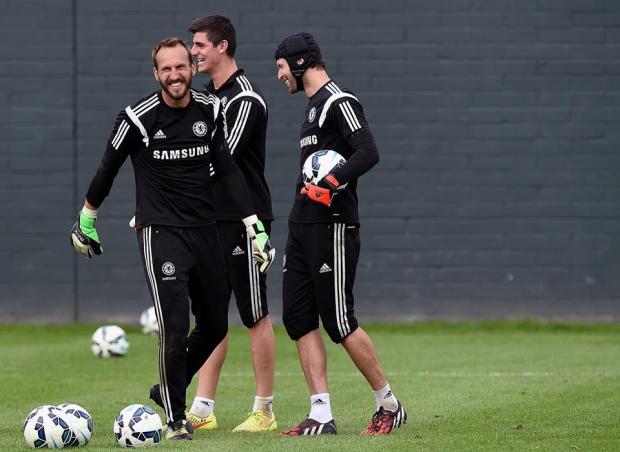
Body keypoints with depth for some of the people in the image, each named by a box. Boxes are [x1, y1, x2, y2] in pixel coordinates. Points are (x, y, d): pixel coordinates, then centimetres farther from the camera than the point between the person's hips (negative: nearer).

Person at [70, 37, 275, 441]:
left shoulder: (210, 111, 2)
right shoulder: (139, 118, -11)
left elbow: (227, 169, 7)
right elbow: (109, 168, 3)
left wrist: (255, 226, 1)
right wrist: (86, 221, 13)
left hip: (205, 232, 5)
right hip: (161, 233, -5)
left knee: (215, 327, 11)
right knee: (174, 327, -13)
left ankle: (170, 390, 33)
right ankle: (175, 418, 2)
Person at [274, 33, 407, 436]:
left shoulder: (339, 102, -10)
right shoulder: (314, 106, 20)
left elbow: (368, 152, -23)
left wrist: (331, 183, -31)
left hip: (332, 226, -10)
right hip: (302, 227, 10)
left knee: (338, 322, -8)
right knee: (298, 318, 3)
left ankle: (389, 405, 5)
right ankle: (321, 416, 3)